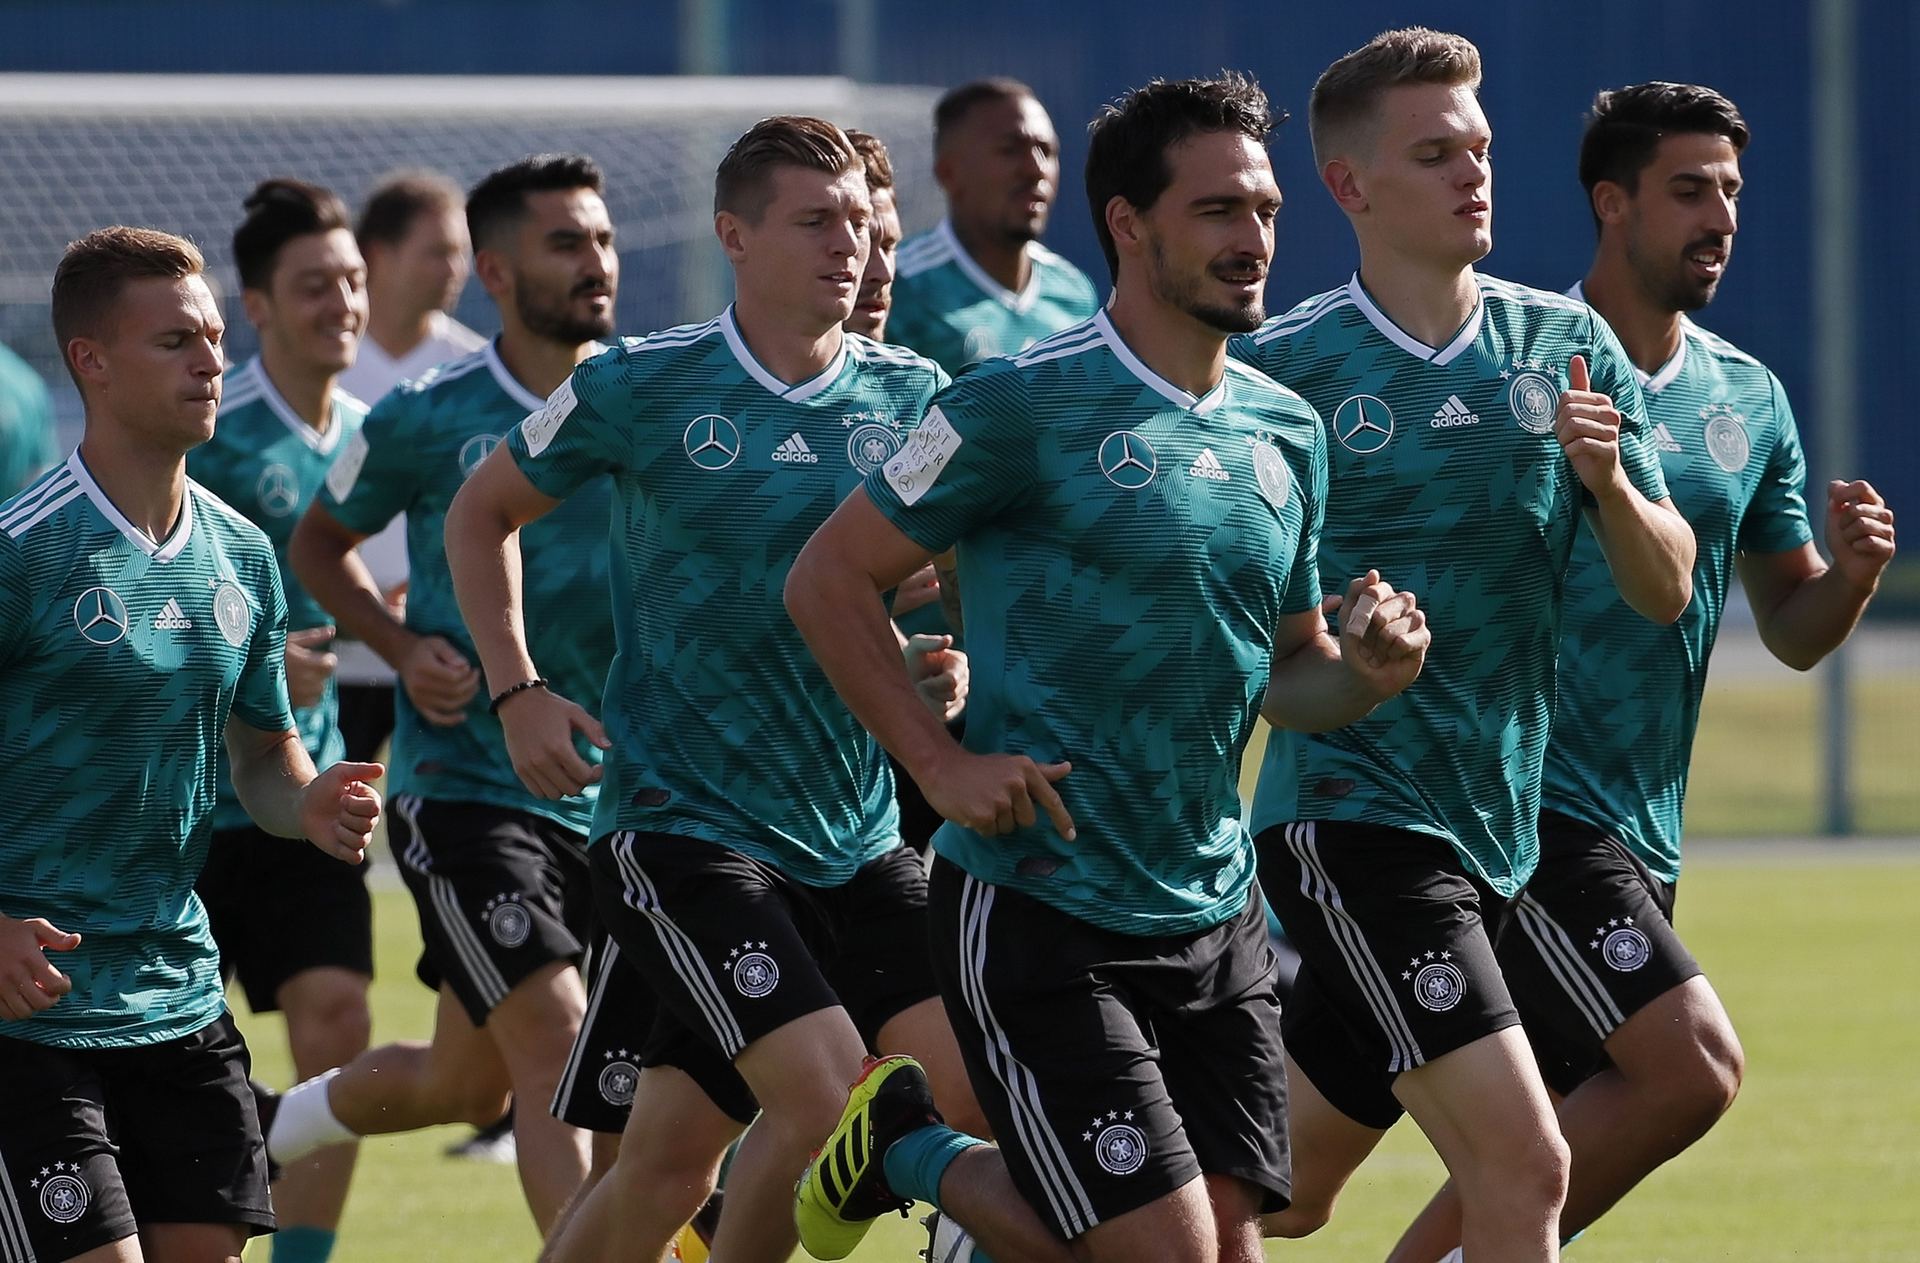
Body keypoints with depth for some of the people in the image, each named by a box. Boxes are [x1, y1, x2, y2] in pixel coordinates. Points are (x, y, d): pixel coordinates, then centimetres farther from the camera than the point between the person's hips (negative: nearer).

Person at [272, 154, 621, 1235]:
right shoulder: (425, 422, -5)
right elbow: (320, 545, 12)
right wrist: (404, 649, -5)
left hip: (611, 790, 4)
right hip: (464, 783, -4)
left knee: (465, 1085, 14)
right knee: (555, 1049, -18)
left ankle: (268, 1123, 41)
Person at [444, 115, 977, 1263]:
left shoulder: (912, 396, 4)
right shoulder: (640, 387, -5)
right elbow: (482, 513, 10)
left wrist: (952, 663, -4)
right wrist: (517, 692, 1)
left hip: (859, 837, 4)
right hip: (683, 821, -4)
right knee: (823, 1085, -21)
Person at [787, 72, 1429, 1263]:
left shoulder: (1287, 430, 9)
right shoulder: (1024, 405, -11)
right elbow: (827, 580, -6)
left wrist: (1365, 672, -3)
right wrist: (942, 764, -13)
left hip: (1217, 914, 7)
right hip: (1037, 909, -7)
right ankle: (913, 1150, 17)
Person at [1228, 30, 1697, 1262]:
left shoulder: (1566, 346, 6)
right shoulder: (1282, 367, -7)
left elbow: (1666, 591, 5)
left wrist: (1607, 478, -14)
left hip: (1497, 824, 6)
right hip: (1351, 818, -6)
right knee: (1524, 1164, -18)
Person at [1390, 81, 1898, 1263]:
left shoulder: (1750, 401, 12)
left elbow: (1793, 631, 16)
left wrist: (1852, 575, -5)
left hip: (1639, 838, 7)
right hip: (1526, 802, -7)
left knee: (1553, 1148, 6)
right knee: (1694, 1066, -20)